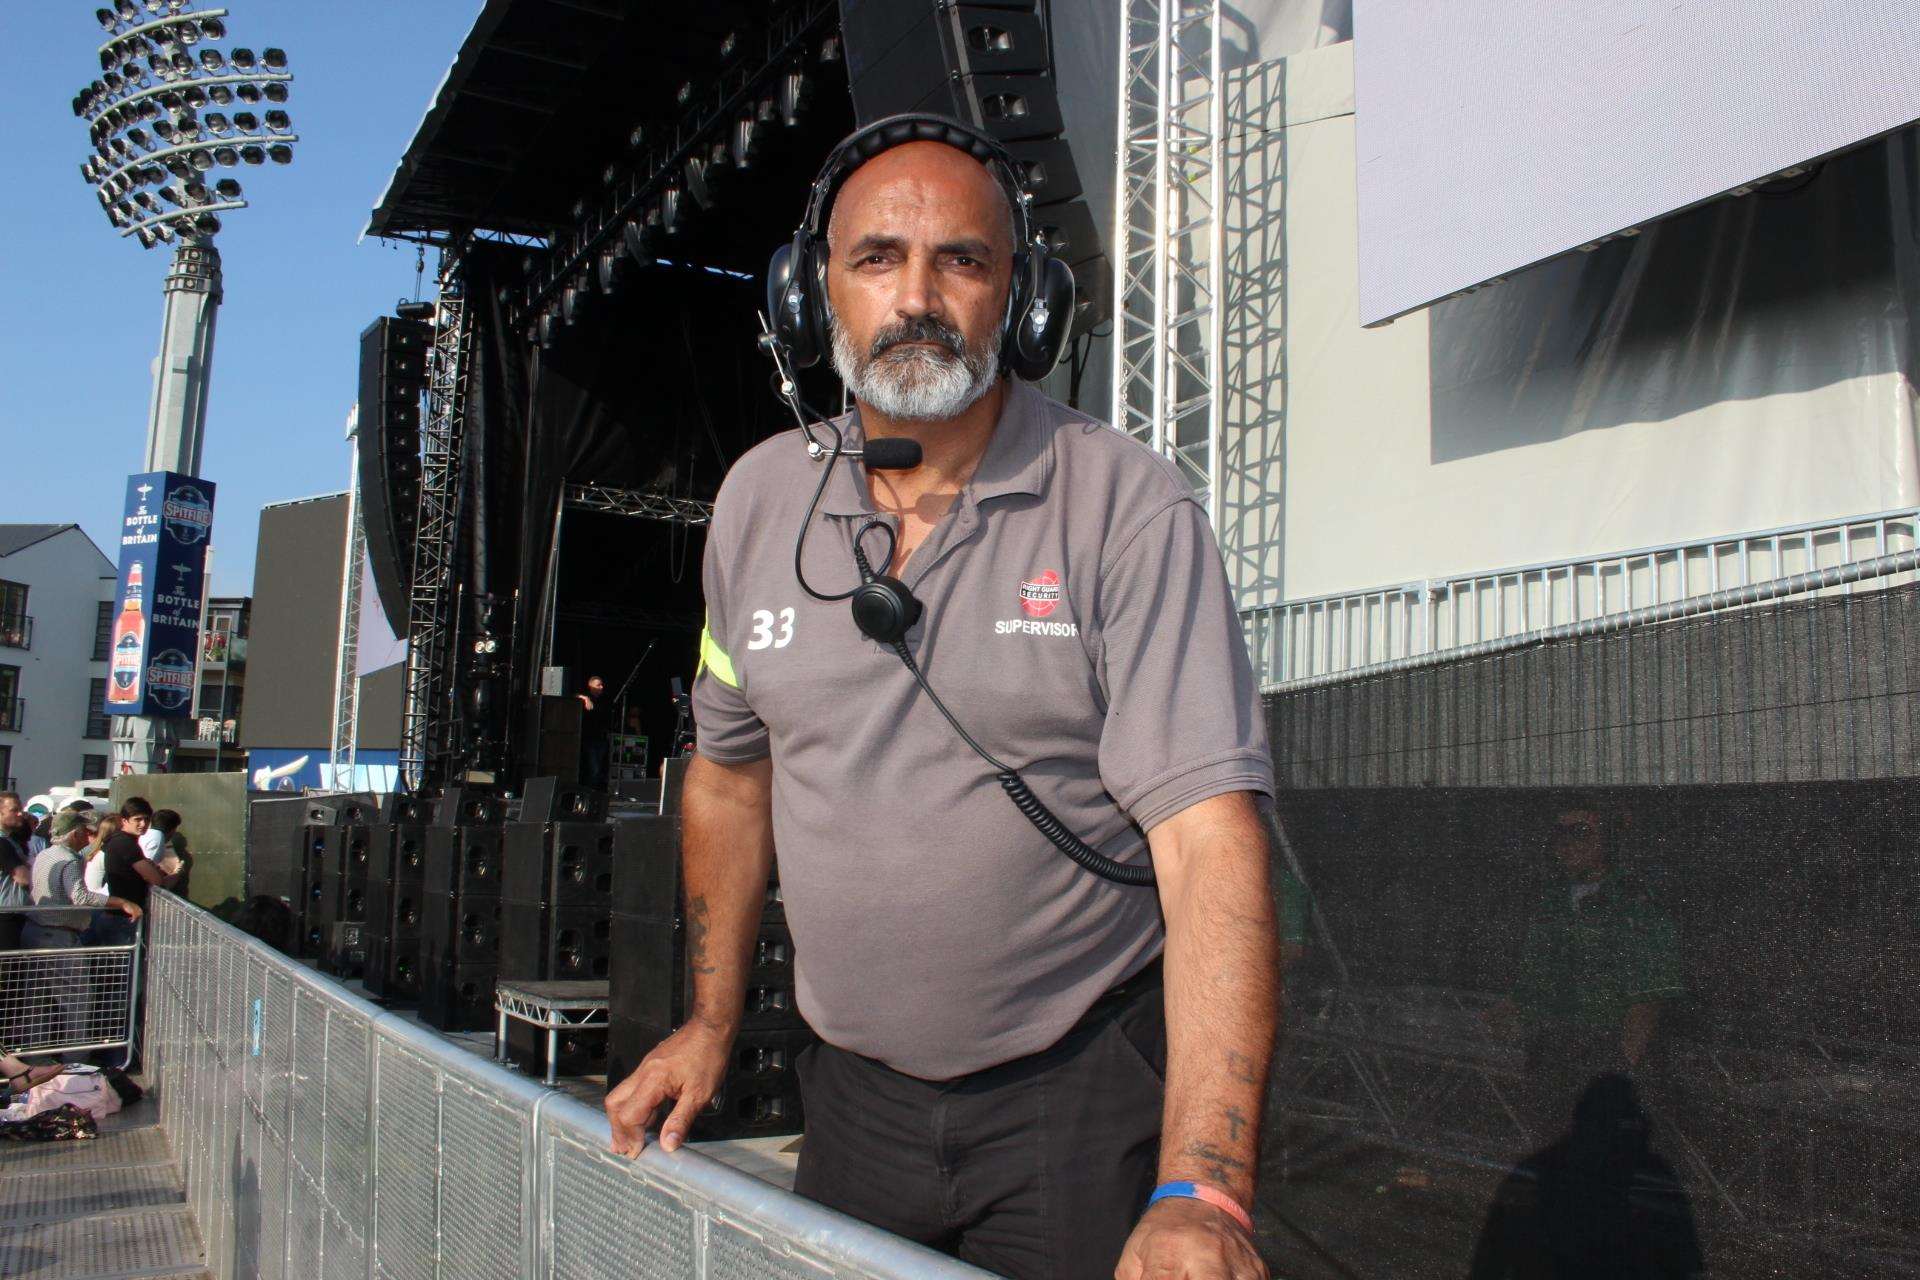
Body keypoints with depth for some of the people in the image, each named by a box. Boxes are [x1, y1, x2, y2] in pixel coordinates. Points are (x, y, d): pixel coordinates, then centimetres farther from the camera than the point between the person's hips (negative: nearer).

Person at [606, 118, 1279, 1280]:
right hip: (857, 1090, 5)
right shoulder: (759, 502, 1)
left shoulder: (1132, 511, -15)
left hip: (1083, 1095, -4)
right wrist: (713, 1021, 15)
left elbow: (1210, 833, -23)